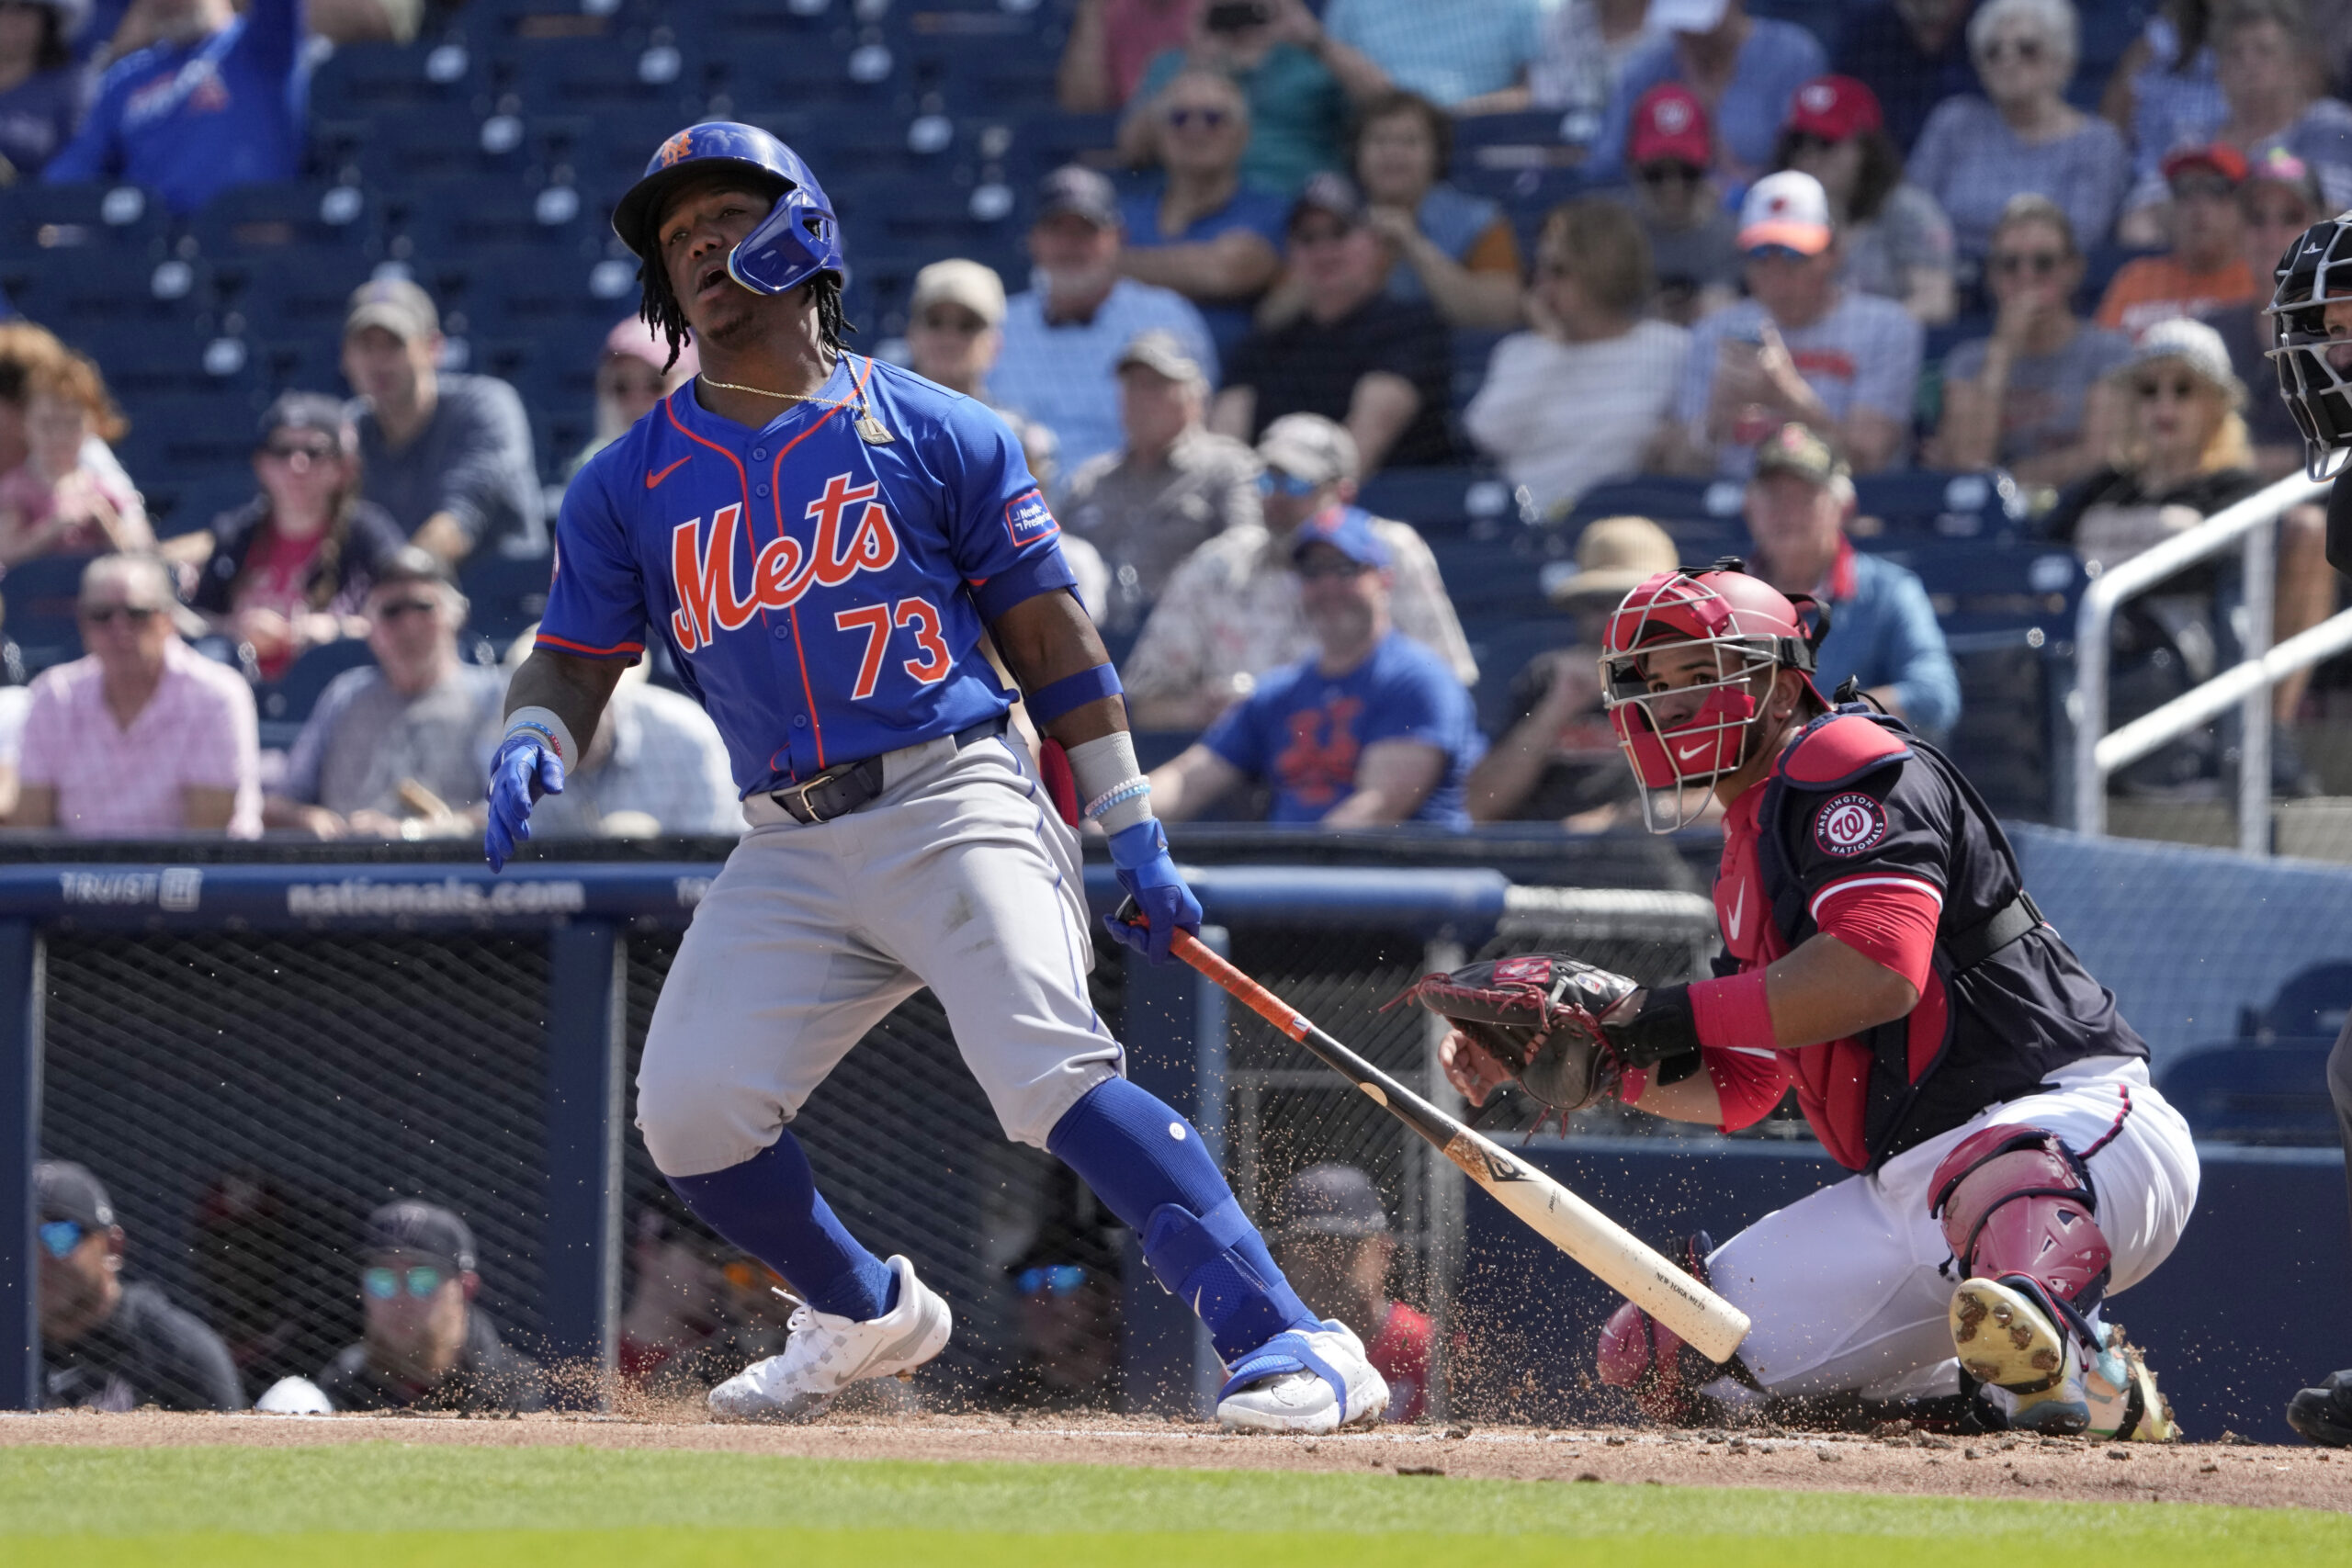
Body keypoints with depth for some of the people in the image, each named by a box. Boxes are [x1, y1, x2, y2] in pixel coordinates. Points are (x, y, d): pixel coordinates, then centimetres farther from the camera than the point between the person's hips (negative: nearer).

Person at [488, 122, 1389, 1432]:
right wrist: (529, 749, -11)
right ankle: (869, 1313, 20)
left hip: (957, 803, -5)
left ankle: (1294, 1341, -28)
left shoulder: (935, 433, 5)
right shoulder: (629, 486, 13)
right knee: (689, 1113, -8)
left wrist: (1136, 839, 3)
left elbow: (1053, 635, 7)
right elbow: (573, 664, 14)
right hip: (789, 855, 5)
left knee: (1053, 1075, -24)